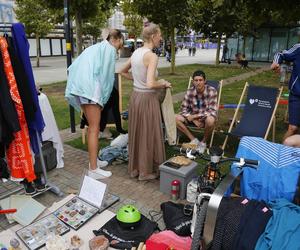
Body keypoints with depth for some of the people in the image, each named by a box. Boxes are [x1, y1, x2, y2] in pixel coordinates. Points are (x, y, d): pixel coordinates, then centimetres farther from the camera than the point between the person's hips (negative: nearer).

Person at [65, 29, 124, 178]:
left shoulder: (96, 47, 27)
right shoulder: (110, 49, 2)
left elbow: (73, 67, 23)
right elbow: (106, 74, -7)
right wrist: (102, 99, -2)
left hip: (79, 87, 9)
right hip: (90, 88, -9)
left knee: (93, 126, 17)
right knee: (94, 128, -6)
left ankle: (94, 160, 27)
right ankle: (93, 169, -1)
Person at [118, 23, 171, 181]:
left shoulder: (136, 52, 7)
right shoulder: (152, 56, -18)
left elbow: (122, 72, 20)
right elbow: (150, 84, -28)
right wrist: (164, 84, -10)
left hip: (135, 96, 8)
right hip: (147, 99, -8)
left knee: (136, 134, 17)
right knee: (148, 136, 6)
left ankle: (134, 168, 32)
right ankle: (146, 171, 21)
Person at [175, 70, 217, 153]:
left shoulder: (212, 91, -18)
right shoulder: (190, 91, -9)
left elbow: (213, 111, -22)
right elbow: (184, 109, -4)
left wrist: (196, 116, -27)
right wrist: (193, 119, -20)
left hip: (205, 117, -3)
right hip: (193, 118, 4)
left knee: (210, 120, -39)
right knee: (175, 118, -18)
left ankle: (203, 142, -8)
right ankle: (194, 140, -6)